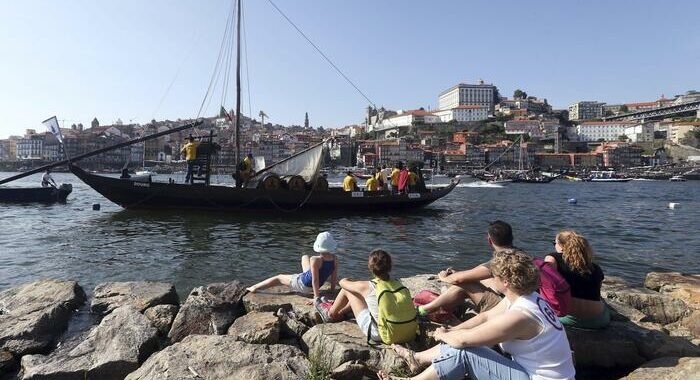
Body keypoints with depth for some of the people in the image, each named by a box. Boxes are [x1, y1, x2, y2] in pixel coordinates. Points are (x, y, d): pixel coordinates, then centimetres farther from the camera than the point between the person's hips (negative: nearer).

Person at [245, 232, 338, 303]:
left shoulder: (315, 260, -32)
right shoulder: (335, 259, -17)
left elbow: (315, 280, -29)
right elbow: (334, 277, -7)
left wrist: (317, 297, -23)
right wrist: (332, 290, 6)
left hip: (302, 285, -6)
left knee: (278, 278, 18)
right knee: (305, 257, 23)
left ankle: (254, 288, 37)